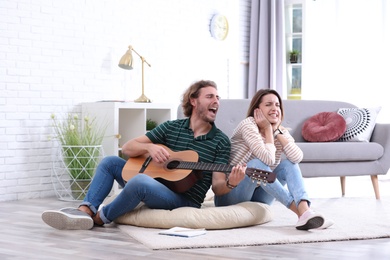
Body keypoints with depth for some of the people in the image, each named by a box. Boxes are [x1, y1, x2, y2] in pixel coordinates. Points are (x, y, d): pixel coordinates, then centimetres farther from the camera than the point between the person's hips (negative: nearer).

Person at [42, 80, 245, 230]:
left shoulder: (221, 141, -3)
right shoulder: (171, 127, 7)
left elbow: (218, 186, -9)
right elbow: (127, 148, 5)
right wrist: (150, 147, -17)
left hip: (184, 201, -6)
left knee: (140, 181, -35)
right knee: (110, 162, 2)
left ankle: (100, 218, -12)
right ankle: (85, 212, -19)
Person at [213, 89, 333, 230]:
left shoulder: (282, 131, 2)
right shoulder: (248, 125, -17)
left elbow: (298, 157, -19)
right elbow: (268, 159, -30)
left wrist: (277, 131, -16)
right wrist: (268, 129, -18)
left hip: (257, 197, 6)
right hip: (231, 195, -6)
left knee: (289, 163, -13)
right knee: (257, 164, -31)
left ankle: (305, 211, -38)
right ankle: (300, 211, -34)